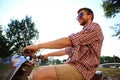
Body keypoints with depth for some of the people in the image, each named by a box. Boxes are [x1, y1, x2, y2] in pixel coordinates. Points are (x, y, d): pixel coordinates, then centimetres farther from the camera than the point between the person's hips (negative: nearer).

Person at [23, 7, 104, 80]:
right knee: (39, 70, 12)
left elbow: (69, 41, -19)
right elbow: (66, 51, 29)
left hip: (81, 69, -10)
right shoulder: (82, 34, 27)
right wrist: (48, 54, 26)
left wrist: (39, 45, -19)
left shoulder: (94, 26, -5)